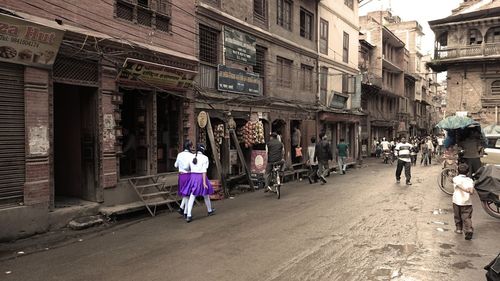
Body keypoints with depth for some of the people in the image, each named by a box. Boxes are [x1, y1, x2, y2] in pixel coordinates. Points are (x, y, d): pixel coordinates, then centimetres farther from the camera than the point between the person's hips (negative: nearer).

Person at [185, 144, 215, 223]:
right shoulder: (205, 158, -9)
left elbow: (190, 168, 13)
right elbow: (204, 170, -16)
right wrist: (204, 182, -17)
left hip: (193, 178, 4)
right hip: (201, 178, -4)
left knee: (192, 197, 1)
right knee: (206, 194, 17)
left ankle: (188, 216, -9)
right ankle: (209, 211, 37)